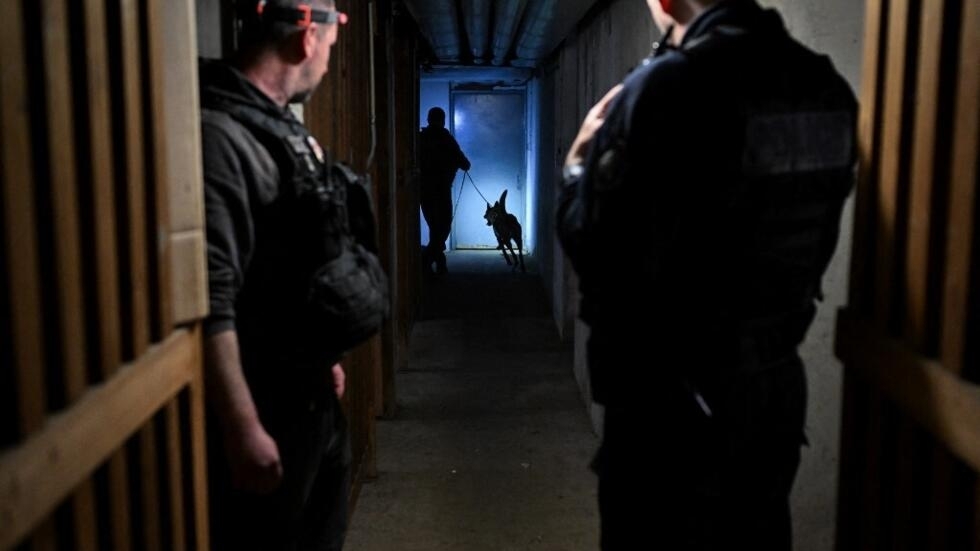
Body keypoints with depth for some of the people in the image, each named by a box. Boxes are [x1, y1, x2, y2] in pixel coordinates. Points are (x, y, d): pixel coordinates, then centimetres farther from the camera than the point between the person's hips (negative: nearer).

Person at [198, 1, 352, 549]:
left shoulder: (284, 127, 10)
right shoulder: (219, 135, -21)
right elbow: (208, 303, -27)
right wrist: (242, 430, -25)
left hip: (313, 393, 9)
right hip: (266, 407, -9)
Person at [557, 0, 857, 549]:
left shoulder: (665, 87, -20)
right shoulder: (827, 88, 2)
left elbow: (591, 247, -17)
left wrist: (578, 166, 2)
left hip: (670, 405, -6)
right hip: (778, 390, 7)